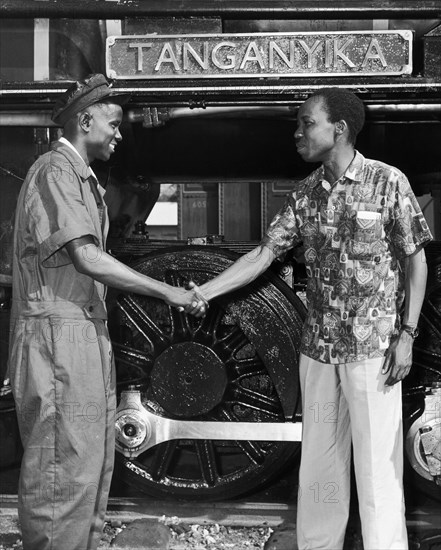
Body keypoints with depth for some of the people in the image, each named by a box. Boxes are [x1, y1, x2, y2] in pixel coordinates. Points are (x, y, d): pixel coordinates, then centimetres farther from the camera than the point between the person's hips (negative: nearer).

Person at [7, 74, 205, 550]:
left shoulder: (82, 176, 19)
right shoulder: (55, 171, -11)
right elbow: (86, 257, -21)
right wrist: (166, 292, -17)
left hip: (87, 333, 10)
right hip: (58, 333, -10)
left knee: (94, 458, 14)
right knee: (66, 463, -6)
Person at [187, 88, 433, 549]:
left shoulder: (387, 182, -6)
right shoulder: (305, 195, 7)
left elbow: (415, 260, -3)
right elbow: (262, 255, 6)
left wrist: (407, 334, -9)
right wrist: (203, 293, -4)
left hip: (373, 348, -5)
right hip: (318, 347, 5)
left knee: (376, 462, -1)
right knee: (319, 460, 13)